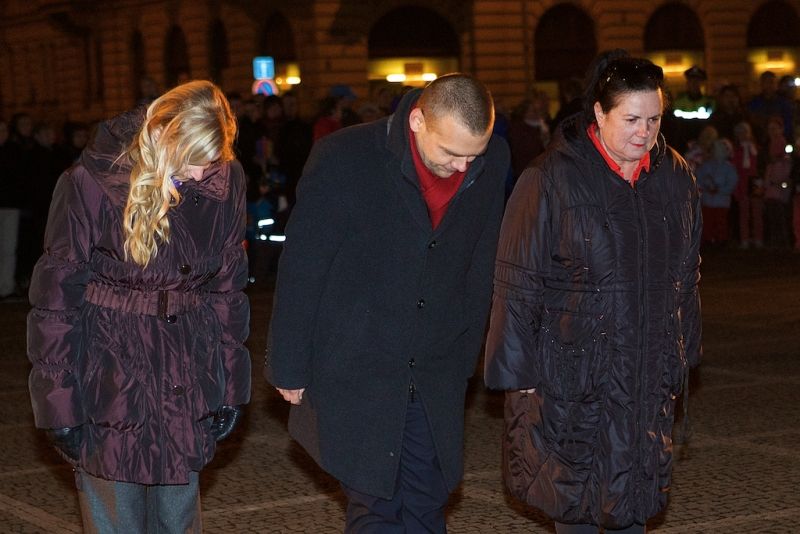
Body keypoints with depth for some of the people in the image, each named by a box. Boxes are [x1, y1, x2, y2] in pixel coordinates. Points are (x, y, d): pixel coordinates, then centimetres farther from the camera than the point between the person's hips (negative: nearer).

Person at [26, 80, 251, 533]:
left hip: (188, 368, 3)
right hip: (109, 370, -3)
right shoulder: (92, 182, -14)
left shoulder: (225, 180, -3)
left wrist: (231, 386, 8)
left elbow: (229, 287, 7)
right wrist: (60, 402, -7)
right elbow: (56, 298, -8)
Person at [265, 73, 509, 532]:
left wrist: (465, 357, 11)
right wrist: (289, 368, -4)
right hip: (354, 372, -3)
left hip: (436, 379, 4)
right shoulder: (343, 159, -16)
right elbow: (301, 269, -9)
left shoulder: (491, 163, -4)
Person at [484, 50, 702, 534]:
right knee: (576, 495, 1)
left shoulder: (675, 177, 4)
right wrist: (520, 371, -11)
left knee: (635, 494, 10)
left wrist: (683, 354, 16)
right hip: (572, 364, -4)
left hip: (649, 371, 5)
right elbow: (518, 281, -10)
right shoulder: (552, 179, -13)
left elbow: (687, 275, 15)